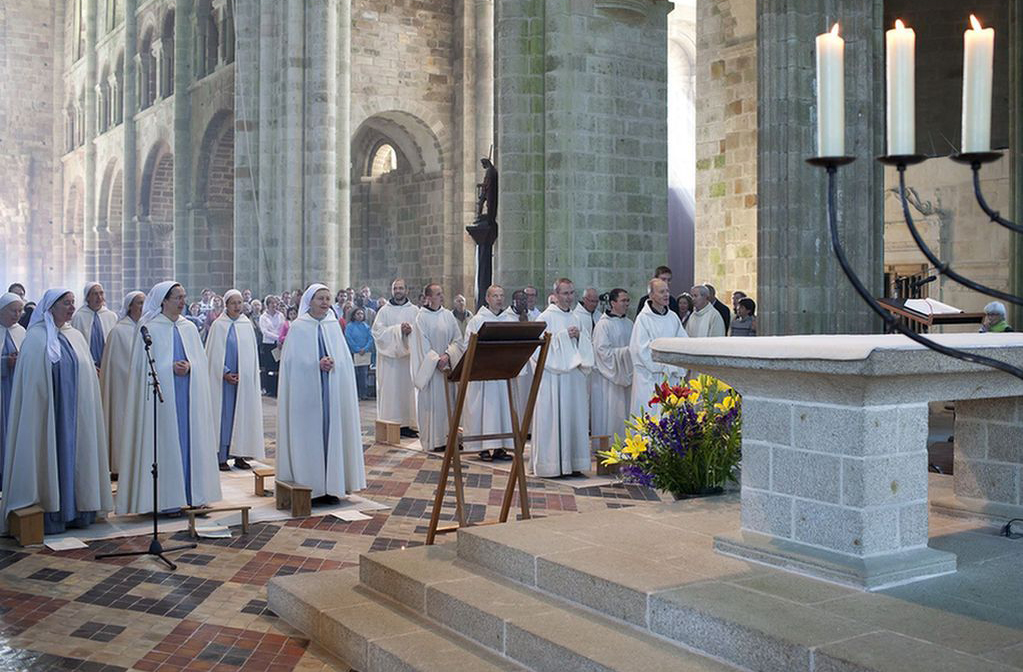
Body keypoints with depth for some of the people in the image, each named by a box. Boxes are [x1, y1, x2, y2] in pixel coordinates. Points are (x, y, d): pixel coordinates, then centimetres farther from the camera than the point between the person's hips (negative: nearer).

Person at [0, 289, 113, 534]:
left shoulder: (76, 336, 11)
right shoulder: (36, 337, -5)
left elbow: (89, 374, 14)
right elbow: (31, 380, -8)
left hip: (76, 412, 5)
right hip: (49, 412, -5)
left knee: (76, 455, 8)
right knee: (51, 457, -1)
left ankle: (78, 511, 16)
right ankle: (51, 517, 5)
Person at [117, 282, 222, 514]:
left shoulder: (190, 328, 11)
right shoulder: (150, 329, -3)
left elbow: (202, 360, 10)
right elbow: (144, 365, -4)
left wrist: (189, 366, -10)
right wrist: (171, 368, -15)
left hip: (189, 395, 4)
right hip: (162, 396, -4)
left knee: (190, 440, 5)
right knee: (165, 442, -3)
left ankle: (191, 493, 12)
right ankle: (166, 498, 2)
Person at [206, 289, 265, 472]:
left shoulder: (247, 324, 7)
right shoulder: (218, 325, -3)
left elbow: (252, 352, 9)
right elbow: (213, 353, -4)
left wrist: (243, 374, -2)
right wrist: (225, 373, -12)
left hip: (244, 379, 4)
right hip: (223, 379, -3)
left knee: (242, 414, 5)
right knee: (224, 414, -2)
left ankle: (239, 455, 12)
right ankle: (221, 457, 3)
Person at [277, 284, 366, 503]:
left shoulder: (334, 326, 9)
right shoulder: (298, 327, 0)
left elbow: (345, 358, 6)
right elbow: (293, 361, -5)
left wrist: (332, 363, -14)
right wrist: (317, 365, -17)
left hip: (332, 390, 3)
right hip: (306, 391, -3)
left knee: (331, 432, 3)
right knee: (308, 434, -2)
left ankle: (329, 486, 10)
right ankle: (308, 487, 4)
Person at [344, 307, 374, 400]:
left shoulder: (366, 326, 10)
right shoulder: (350, 326, 0)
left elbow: (370, 338, 4)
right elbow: (349, 339, -6)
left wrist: (365, 349, -10)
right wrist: (357, 349, -11)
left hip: (365, 353, 3)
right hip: (354, 354, -3)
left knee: (364, 374, 1)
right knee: (354, 375, -2)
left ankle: (364, 394, 6)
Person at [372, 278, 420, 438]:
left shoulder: (414, 311, 10)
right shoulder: (384, 311, 5)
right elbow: (377, 331, -5)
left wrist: (411, 330, -18)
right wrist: (398, 329, -14)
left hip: (408, 355, 1)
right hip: (389, 355, -1)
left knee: (408, 388, -1)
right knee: (389, 389, -4)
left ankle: (408, 424, 2)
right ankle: (390, 423, -1)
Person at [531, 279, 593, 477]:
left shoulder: (576, 319, 16)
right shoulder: (546, 317, -4)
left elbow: (584, 348, 16)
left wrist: (578, 336, -3)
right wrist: (564, 335, -13)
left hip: (574, 374, 6)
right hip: (553, 375, -6)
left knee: (574, 416, 6)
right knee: (553, 417, -5)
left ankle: (572, 462, 13)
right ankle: (551, 463, 0)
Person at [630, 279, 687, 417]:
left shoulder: (673, 317, 9)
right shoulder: (643, 318, -7)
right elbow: (642, 350, -11)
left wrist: (680, 369, -5)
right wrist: (664, 367, -11)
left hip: (672, 376, 5)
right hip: (649, 377, -5)